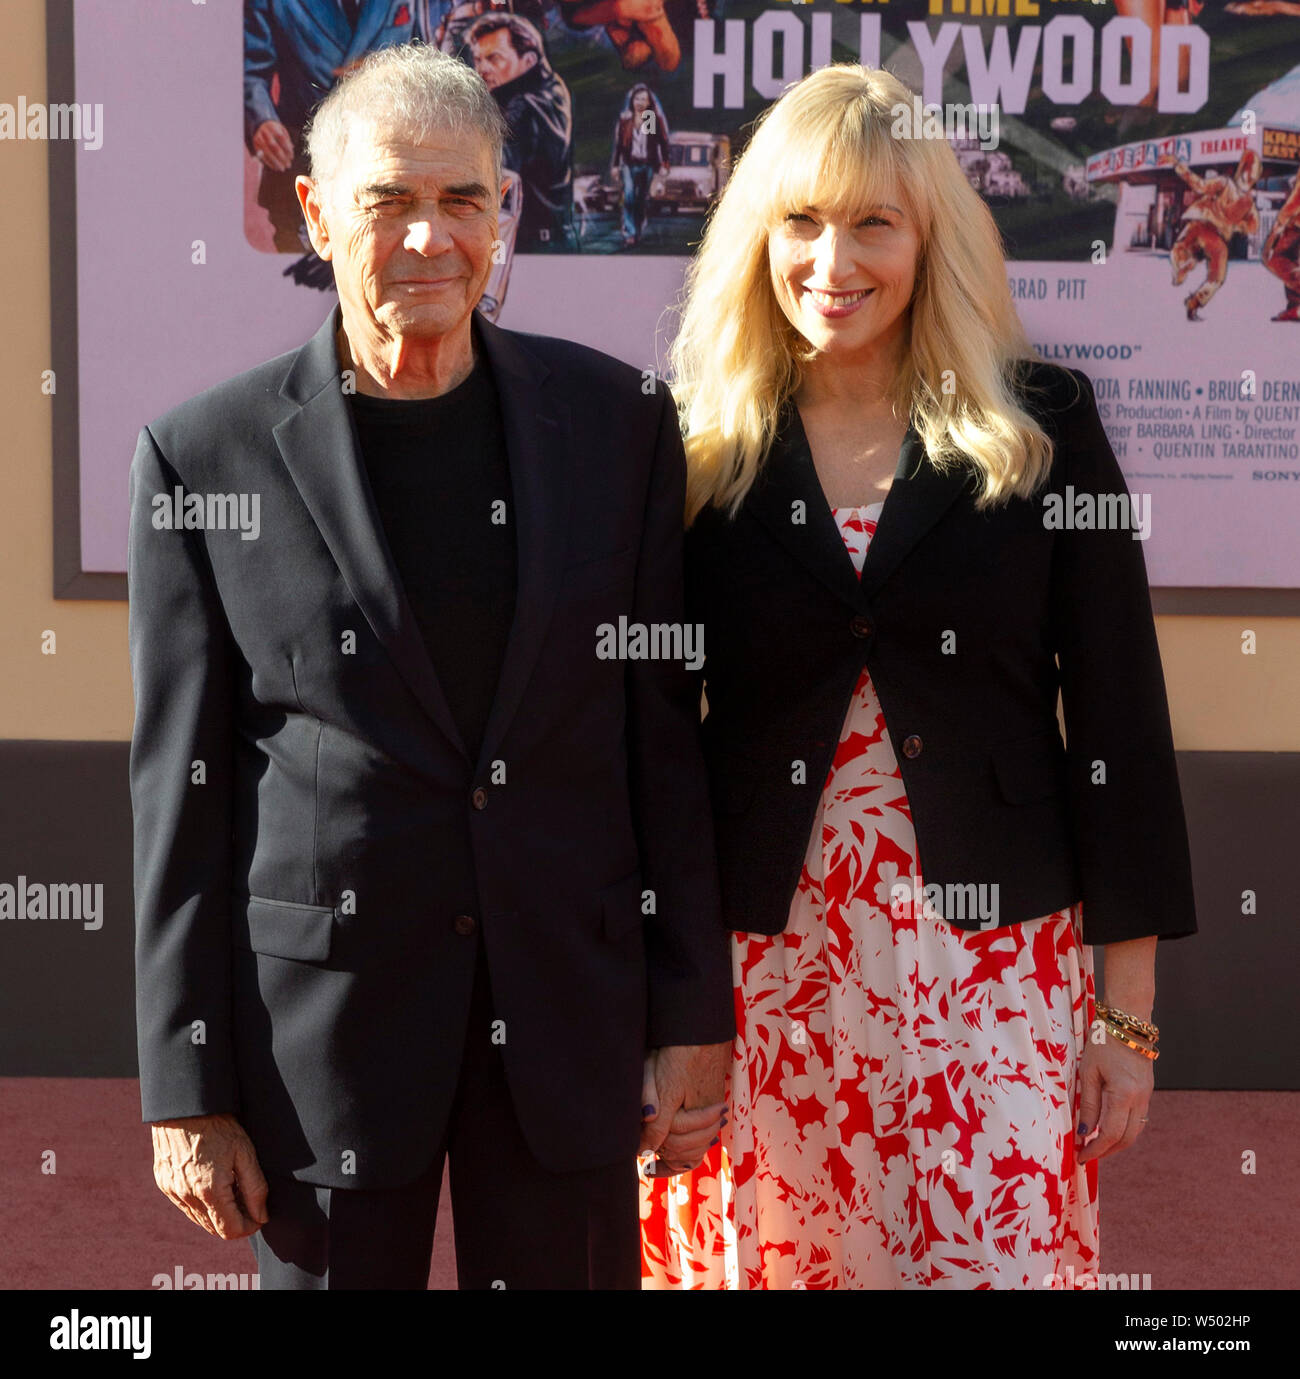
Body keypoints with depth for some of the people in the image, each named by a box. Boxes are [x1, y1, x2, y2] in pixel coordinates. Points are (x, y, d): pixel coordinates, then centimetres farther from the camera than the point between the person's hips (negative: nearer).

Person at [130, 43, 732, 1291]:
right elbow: (180, 792, -1)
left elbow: (663, 730, 5)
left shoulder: (613, 419, 2)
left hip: (568, 1001, 2)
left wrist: (692, 1011, 4)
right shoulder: (204, 457, -3)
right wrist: (186, 1092, -2)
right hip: (324, 1008, -1)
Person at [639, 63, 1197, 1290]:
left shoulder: (1041, 427, 0)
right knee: (765, 1256, 8)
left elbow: (1120, 714, 0)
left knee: (1001, 1255, 0)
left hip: (990, 959, -1)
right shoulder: (705, 449, 2)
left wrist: (1128, 1010, -2)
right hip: (763, 964, 1)